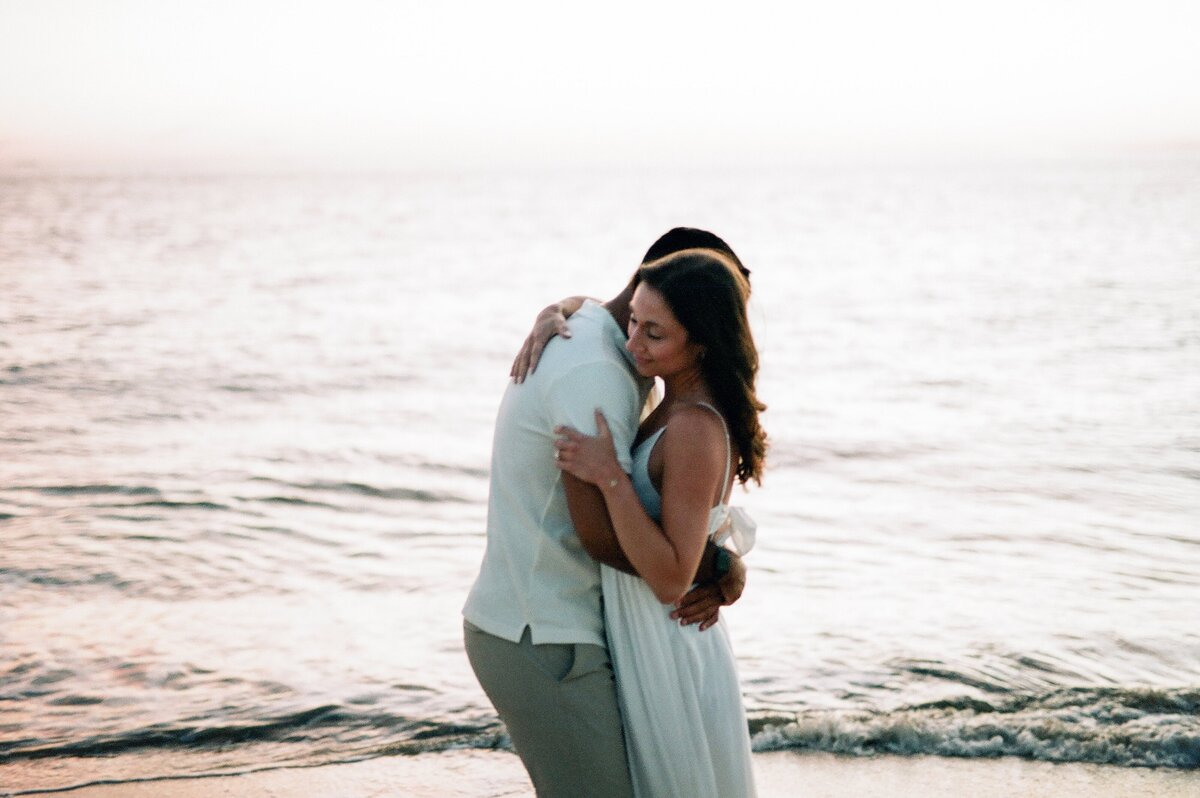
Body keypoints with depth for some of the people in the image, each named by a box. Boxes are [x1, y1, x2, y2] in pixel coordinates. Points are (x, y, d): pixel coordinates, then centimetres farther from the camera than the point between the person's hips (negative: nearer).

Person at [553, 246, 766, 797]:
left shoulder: (694, 429, -27)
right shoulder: (682, 400, 0)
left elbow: (670, 580, -27)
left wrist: (610, 478, -32)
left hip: (664, 653, -9)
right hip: (650, 642, 9)